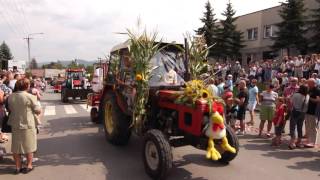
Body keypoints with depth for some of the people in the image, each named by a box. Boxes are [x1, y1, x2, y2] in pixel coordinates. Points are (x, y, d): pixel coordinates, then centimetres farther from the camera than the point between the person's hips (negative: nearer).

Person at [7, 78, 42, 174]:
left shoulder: (10, 97, -2)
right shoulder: (30, 97, -16)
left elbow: (9, 109, 12)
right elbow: (38, 111, -10)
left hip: (15, 125, 4)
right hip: (27, 125, -4)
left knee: (16, 147, 15)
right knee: (29, 146, 12)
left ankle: (18, 167, 24)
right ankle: (29, 166, 20)